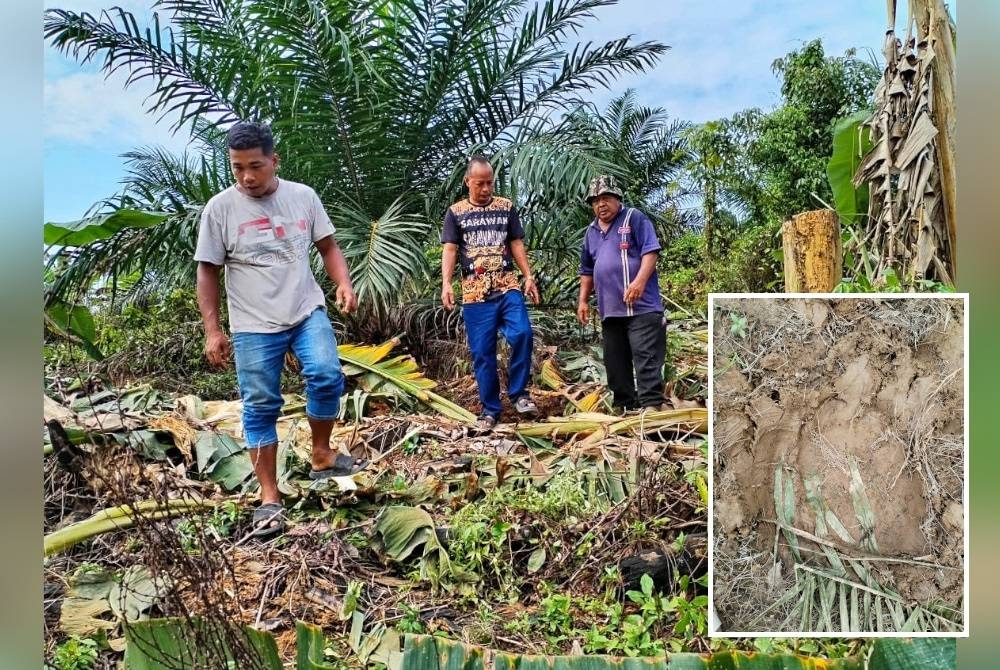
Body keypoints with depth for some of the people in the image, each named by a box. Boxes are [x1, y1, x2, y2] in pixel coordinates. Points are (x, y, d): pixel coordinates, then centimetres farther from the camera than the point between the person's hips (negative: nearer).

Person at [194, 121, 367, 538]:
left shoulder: (303, 196, 2)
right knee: (260, 408, 3)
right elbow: (208, 272, 1)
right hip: (254, 326, -1)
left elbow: (327, 246, 10)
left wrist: (344, 284, -9)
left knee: (327, 375, -21)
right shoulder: (220, 208, -4)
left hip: (308, 312, 1)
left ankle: (321, 455, 3)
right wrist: (212, 331, -4)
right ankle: (269, 498, 14)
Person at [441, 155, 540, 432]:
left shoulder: (506, 207, 11)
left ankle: (518, 393, -1)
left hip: (508, 287, 1)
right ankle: (490, 410, 11)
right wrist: (446, 284, -11)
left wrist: (529, 276, 3)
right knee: (482, 353, 1)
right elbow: (449, 250, 2)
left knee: (521, 334, -20)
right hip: (475, 293, -1)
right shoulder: (456, 212, 8)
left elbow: (516, 244, 13)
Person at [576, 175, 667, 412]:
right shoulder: (591, 232, 19)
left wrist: (639, 281, -23)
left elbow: (650, 250, -11)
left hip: (641, 306, -7)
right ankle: (624, 406, 20)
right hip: (609, 309, 7)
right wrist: (583, 300, 18)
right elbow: (587, 270, 26)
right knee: (615, 362, 11)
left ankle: (651, 405, -10)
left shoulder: (634, 218, 0)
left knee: (646, 357, -10)